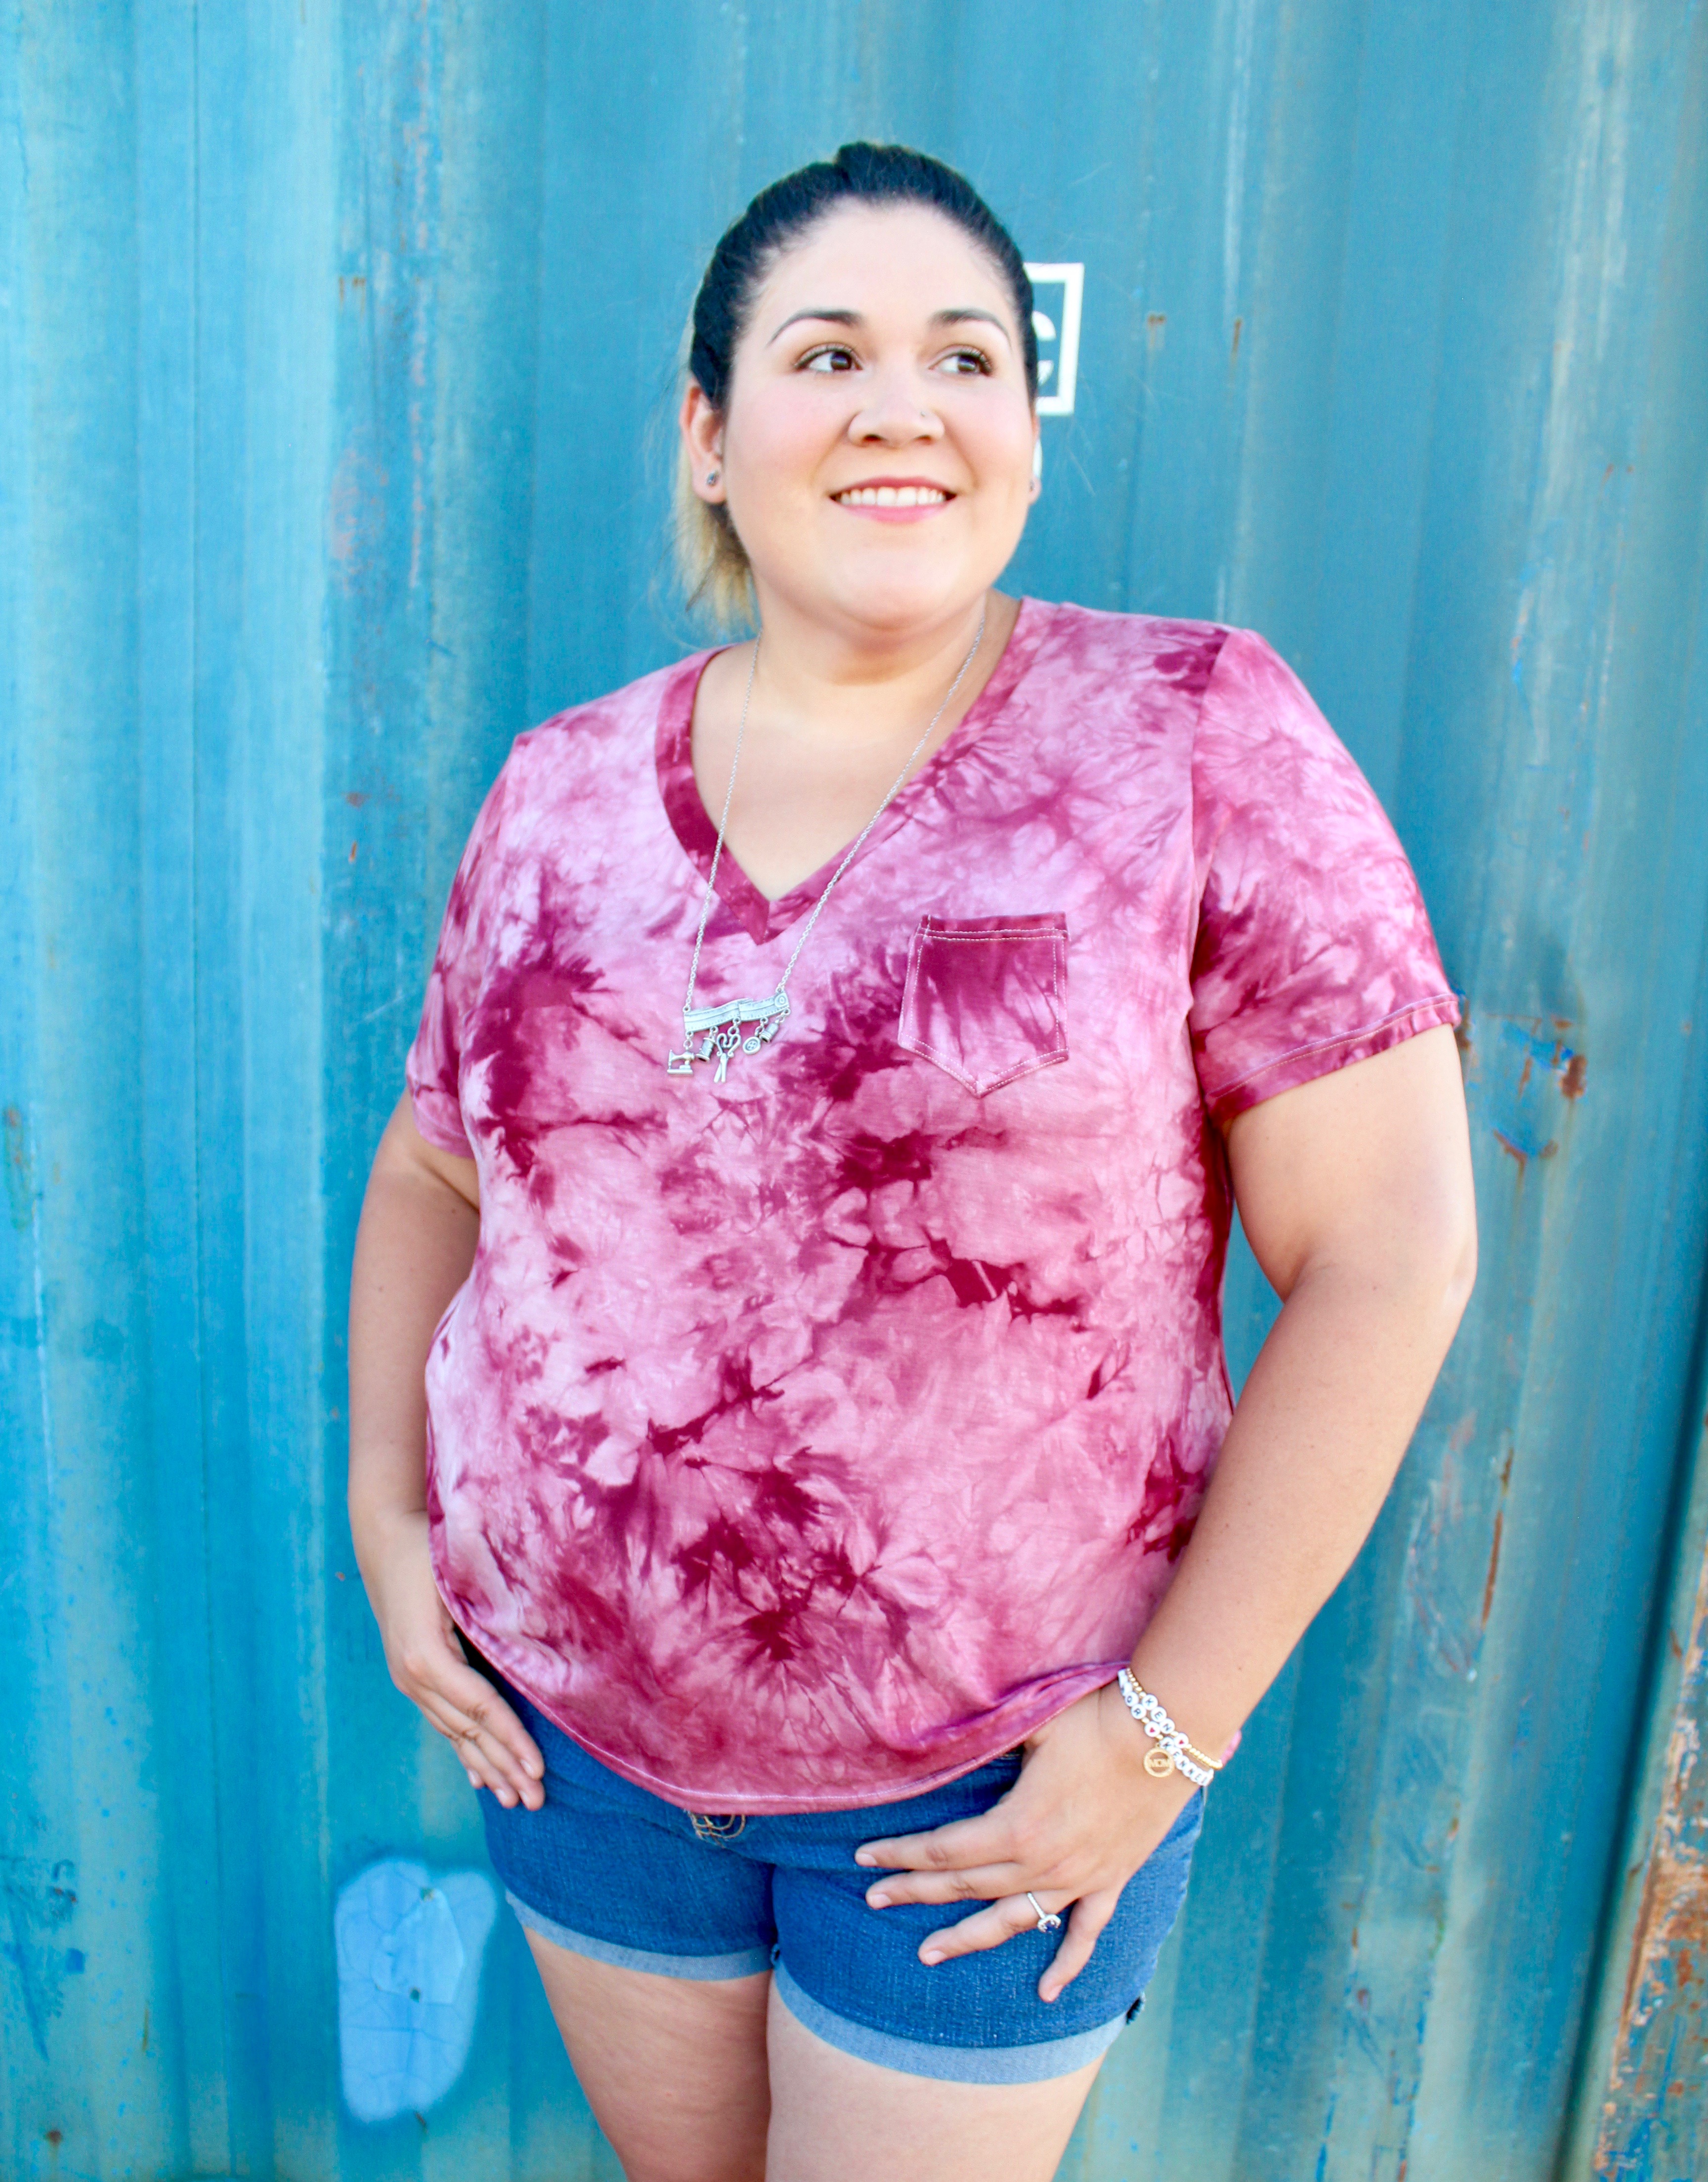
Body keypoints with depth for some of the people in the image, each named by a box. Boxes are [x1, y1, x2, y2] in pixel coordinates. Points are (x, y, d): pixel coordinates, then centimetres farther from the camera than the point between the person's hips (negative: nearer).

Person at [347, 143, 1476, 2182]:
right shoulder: (561, 790, -1)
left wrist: (1170, 1728, -13)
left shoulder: (1195, 736, -13)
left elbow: (1388, 1248, -14)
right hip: (580, 1721, 4)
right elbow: (430, 1173, 12)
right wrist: (385, 1516, 3)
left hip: (993, 1774, -3)